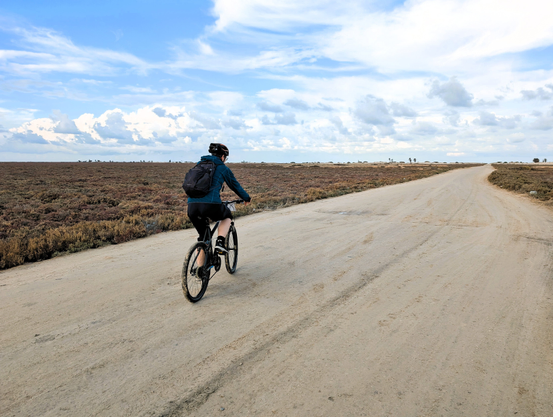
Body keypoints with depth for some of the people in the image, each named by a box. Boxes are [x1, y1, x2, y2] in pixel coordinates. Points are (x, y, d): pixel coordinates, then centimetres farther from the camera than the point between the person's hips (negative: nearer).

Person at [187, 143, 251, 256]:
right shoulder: (223, 168, 11)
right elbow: (235, 186, 20)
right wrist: (247, 198, 37)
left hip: (192, 206, 5)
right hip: (210, 205, -5)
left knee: (202, 237, 23)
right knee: (227, 216, 28)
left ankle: (200, 264, 22)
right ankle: (220, 242, 7)